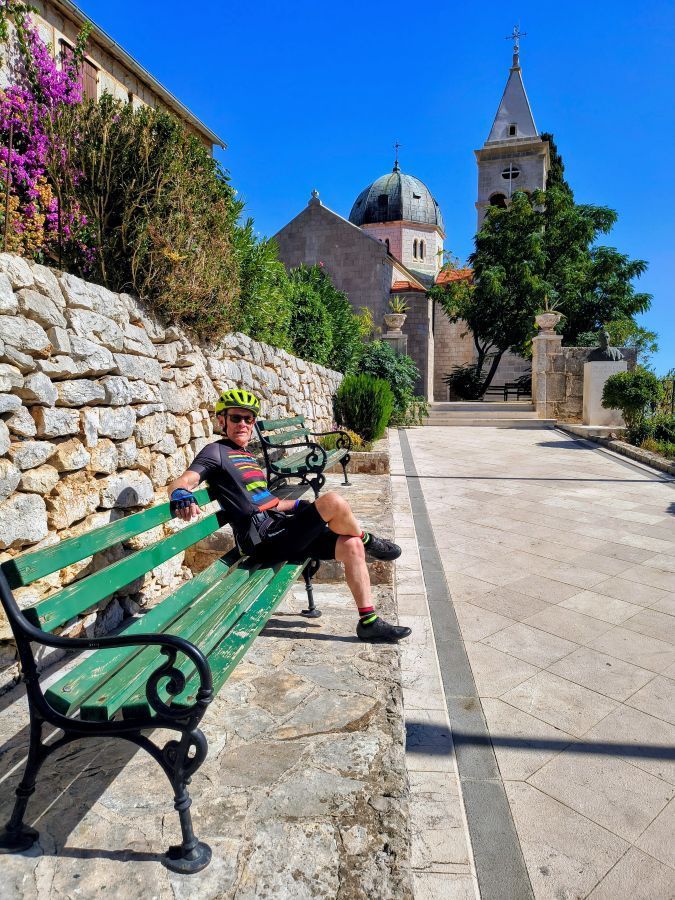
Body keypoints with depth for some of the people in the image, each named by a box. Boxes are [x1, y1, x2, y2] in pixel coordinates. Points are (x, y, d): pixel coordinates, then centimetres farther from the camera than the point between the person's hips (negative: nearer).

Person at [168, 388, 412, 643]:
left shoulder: (248, 456, 25)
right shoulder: (216, 452, 1)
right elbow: (181, 482, -14)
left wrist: (301, 505, 27)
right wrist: (182, 495, -38)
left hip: (280, 529, 9)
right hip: (265, 540, -8)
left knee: (352, 546, -6)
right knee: (334, 501, -26)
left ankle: (369, 622, 3)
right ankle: (368, 541, 5)